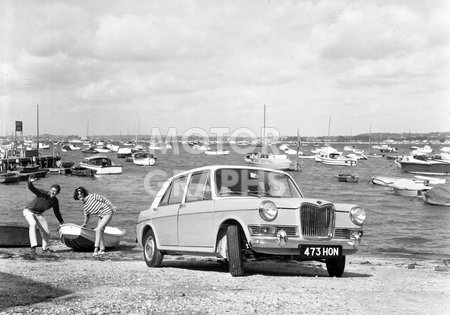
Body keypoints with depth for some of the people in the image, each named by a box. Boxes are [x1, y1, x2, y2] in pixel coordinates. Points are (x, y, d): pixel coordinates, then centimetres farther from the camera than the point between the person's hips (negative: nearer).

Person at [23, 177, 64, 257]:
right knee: (33, 224, -35)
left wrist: (62, 223, 10)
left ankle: (45, 248, 33)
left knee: (46, 232, 3)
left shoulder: (55, 201, -10)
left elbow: (57, 213, 7)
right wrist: (30, 182, -66)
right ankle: (33, 248, -44)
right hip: (29, 211, -6)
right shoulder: (42, 193, -27)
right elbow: (31, 188, -43)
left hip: (39, 214, 6)